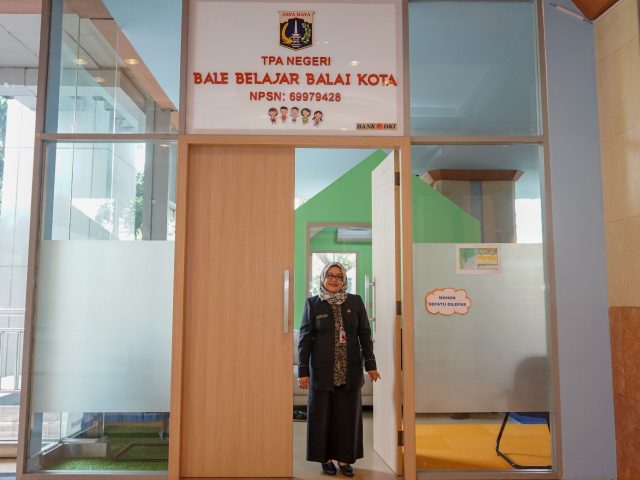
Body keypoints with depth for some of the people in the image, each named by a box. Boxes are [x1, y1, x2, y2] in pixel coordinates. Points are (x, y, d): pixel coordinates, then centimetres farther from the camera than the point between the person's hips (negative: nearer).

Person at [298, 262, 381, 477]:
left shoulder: (355, 302, 4)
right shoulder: (312, 303, 0)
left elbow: (365, 334, 6)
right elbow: (305, 338, -1)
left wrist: (370, 364, 1)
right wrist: (303, 370, -5)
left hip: (350, 369, 1)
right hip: (322, 369, -1)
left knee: (348, 414, 6)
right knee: (322, 414, 6)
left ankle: (345, 458, 19)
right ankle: (325, 458, 20)